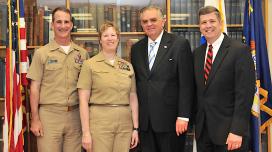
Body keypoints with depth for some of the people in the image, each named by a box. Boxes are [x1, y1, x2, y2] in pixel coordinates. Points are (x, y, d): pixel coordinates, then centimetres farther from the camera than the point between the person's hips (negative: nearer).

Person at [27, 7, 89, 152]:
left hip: (75, 115, 2)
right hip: (49, 114, -2)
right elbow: (35, 87, 0)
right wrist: (35, 119, -6)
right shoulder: (42, 53, 0)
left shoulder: (82, 53, 7)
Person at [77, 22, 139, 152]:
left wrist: (135, 128, 6)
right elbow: (83, 101, -5)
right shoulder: (90, 64, 0)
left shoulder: (128, 66, 11)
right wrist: (86, 132, -11)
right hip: (99, 122, -3)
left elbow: (133, 99, 12)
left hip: (125, 123, 3)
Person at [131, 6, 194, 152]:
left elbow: (186, 84, -8)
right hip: (144, 120, 4)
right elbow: (135, 82, 12)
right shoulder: (136, 48, 10)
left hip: (170, 119, -4)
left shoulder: (180, 44, -4)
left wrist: (183, 116, -12)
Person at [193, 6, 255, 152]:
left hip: (228, 130, -5)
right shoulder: (197, 53, 9)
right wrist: (195, 121, 8)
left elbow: (245, 93, -14)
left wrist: (237, 131, -19)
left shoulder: (240, 50, -9)